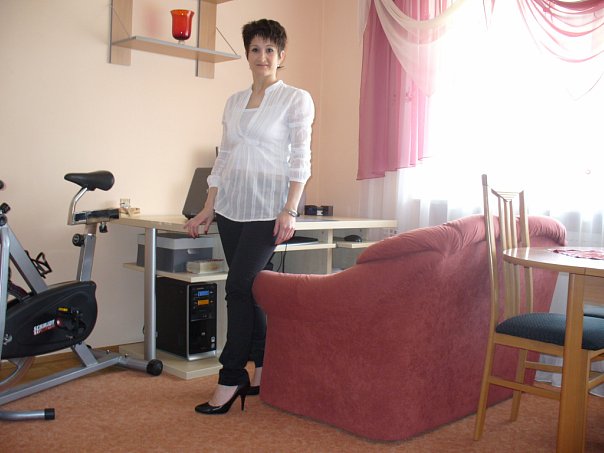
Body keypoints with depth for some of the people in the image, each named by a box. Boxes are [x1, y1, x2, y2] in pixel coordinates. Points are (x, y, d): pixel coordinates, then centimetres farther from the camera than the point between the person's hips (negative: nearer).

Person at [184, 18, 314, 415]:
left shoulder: (297, 99, 0)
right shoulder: (234, 102, 16)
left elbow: (301, 160, -6)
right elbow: (223, 159, 16)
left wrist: (290, 210, -16)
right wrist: (208, 209, 11)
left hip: (267, 207, -5)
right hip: (231, 205, 6)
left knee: (239, 286, -11)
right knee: (249, 288, 7)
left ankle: (232, 378, 0)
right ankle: (262, 371, 18)